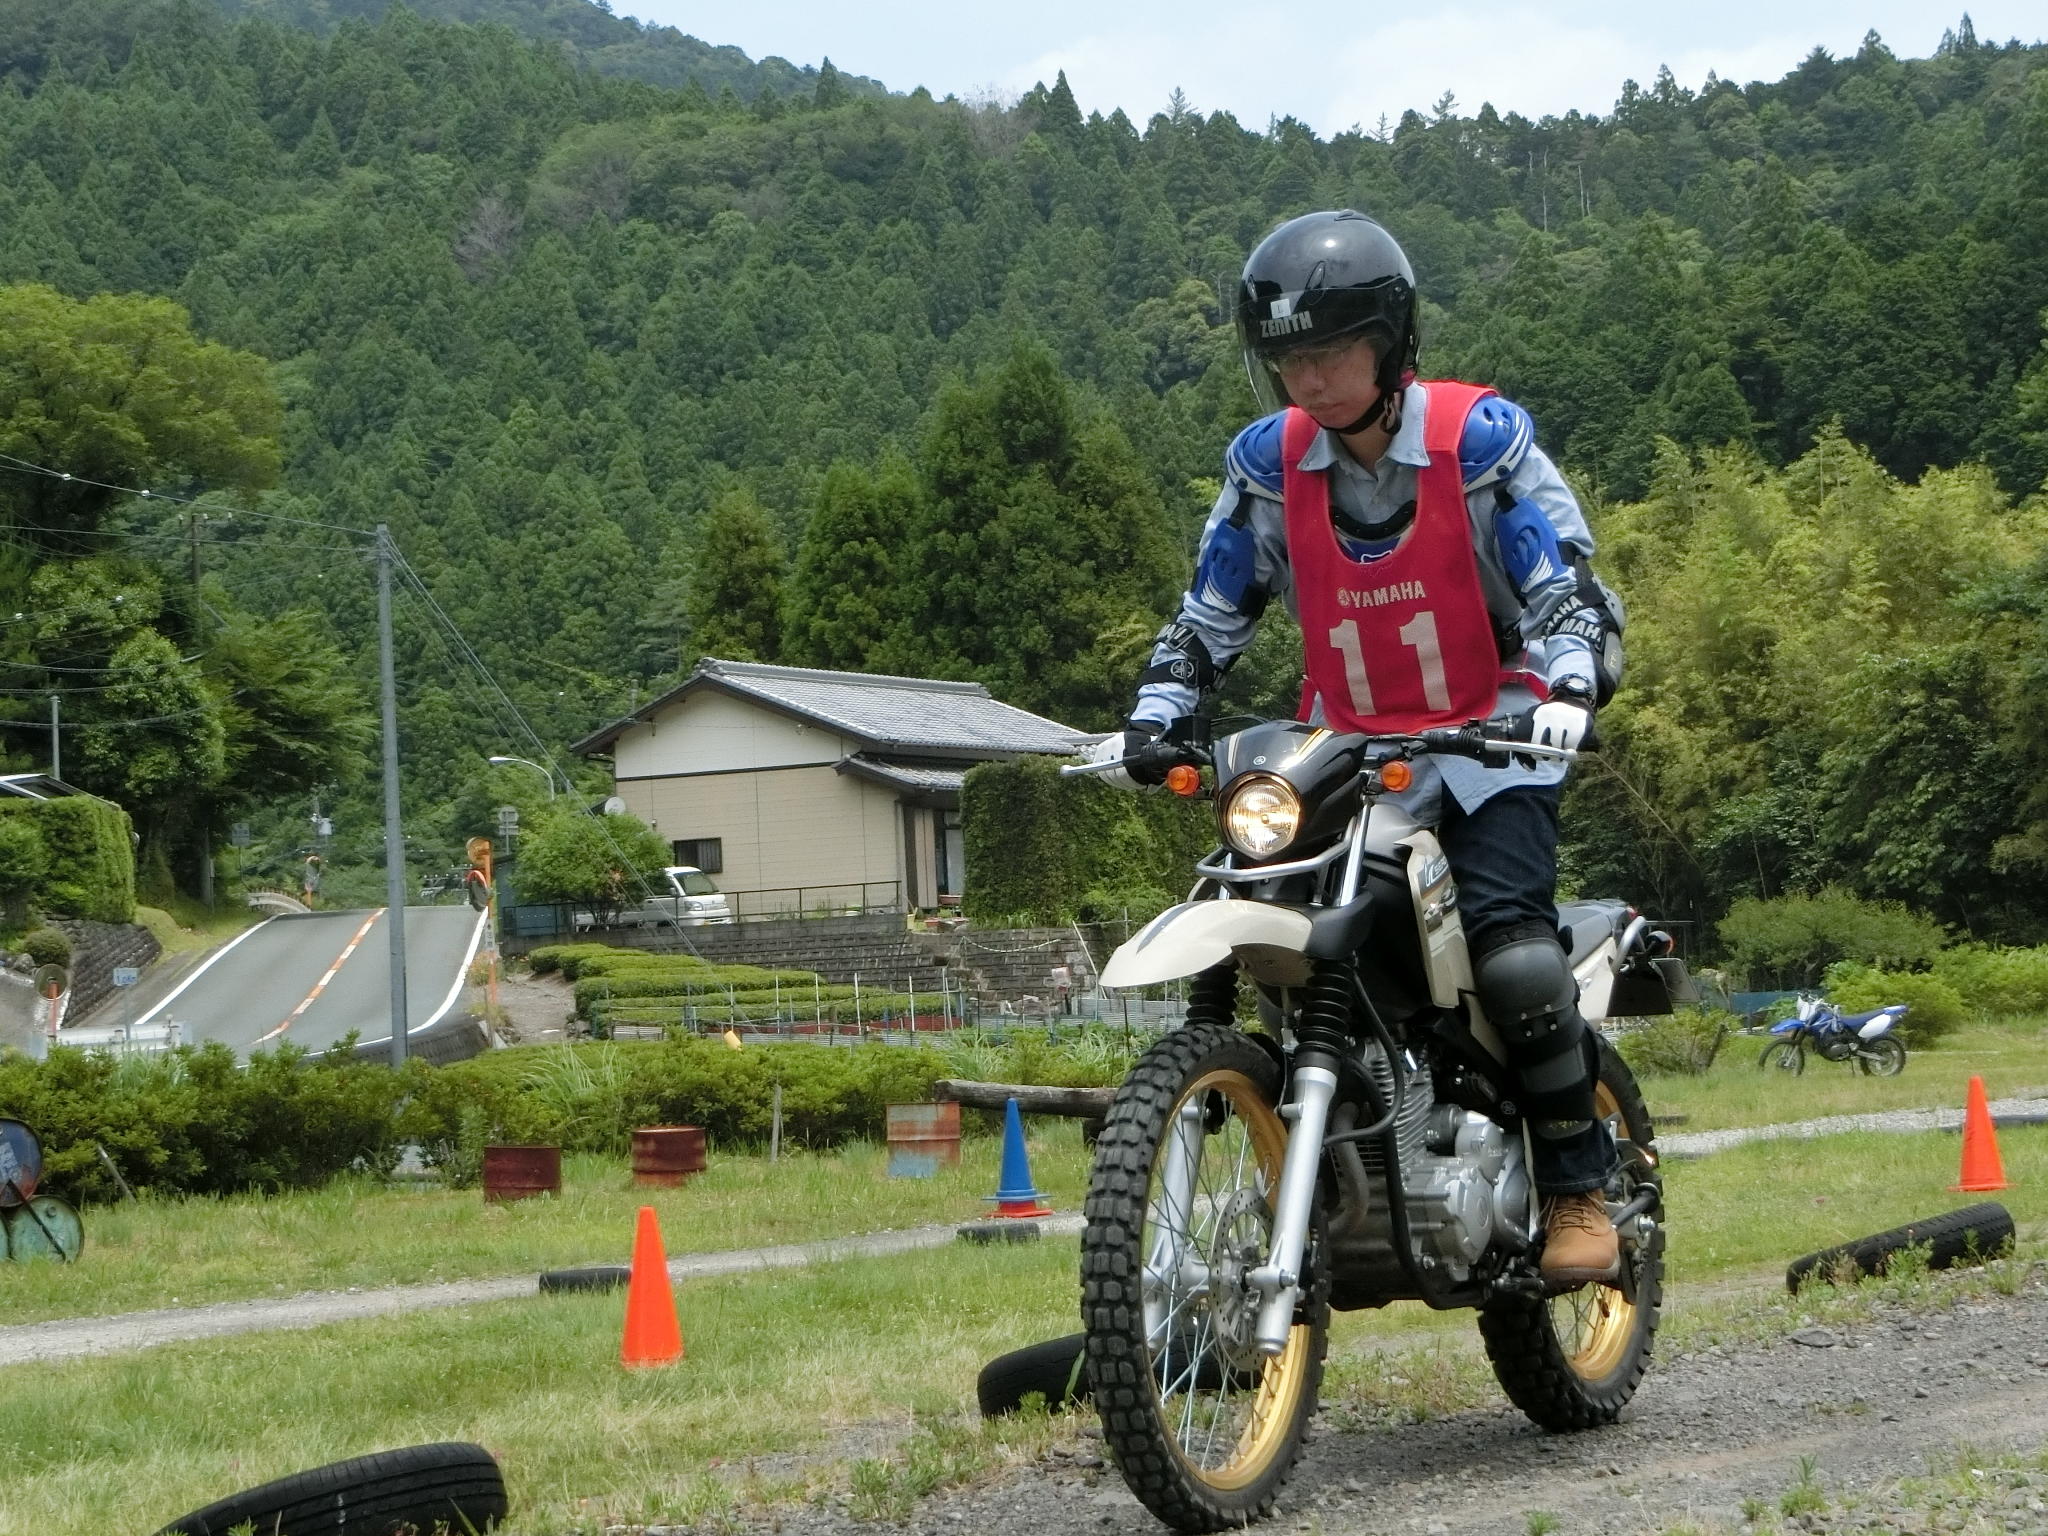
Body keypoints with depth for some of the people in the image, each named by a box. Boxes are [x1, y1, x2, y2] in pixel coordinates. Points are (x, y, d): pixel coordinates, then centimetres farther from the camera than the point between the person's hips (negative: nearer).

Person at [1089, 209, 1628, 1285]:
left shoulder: (1482, 438, -8)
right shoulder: (1268, 461, 3)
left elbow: (1567, 587, -9)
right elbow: (1213, 609, 11)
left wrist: (1568, 686, -27)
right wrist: (1152, 718, -2)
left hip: (1489, 740, -4)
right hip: (1345, 751, 4)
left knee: (1514, 956, -23)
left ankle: (1578, 1193, -7)